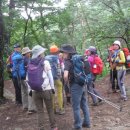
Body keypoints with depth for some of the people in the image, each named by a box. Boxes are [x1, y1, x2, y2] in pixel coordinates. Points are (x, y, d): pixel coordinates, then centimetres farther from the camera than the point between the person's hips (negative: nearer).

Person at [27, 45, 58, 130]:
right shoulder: (45, 62, -3)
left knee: (40, 111, 9)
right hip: (46, 89, -2)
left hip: (35, 91, 2)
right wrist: (52, 87, 5)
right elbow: (50, 76, -3)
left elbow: (28, 79, 3)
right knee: (50, 109, 12)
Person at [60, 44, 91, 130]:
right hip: (82, 84, 8)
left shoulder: (68, 62, -14)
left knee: (76, 107, 3)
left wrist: (67, 83, -9)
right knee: (84, 104, 18)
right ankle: (87, 122, 28)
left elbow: (65, 75, -27)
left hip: (75, 86, -8)